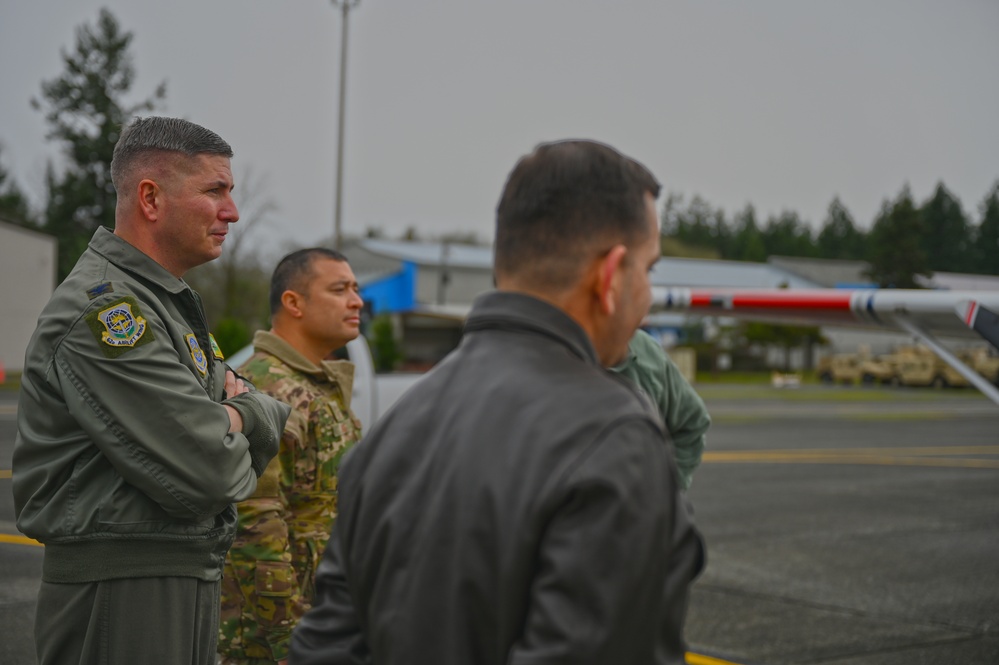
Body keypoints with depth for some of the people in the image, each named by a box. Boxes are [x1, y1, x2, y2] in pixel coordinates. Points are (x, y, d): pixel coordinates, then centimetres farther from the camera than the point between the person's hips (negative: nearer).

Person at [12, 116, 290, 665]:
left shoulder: (170, 302, 15)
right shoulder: (102, 309, -18)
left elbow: (273, 426, 14)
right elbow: (205, 471, -23)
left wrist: (238, 414, -8)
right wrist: (232, 440, -1)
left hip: (188, 575, 10)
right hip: (118, 598, -10)